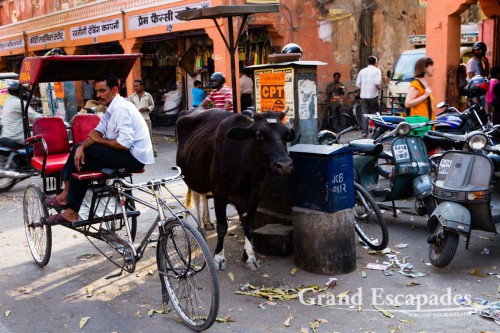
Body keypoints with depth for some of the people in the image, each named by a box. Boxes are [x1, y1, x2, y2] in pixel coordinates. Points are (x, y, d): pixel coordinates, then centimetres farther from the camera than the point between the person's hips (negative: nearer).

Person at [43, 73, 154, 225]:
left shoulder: (120, 108, -17)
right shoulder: (112, 108, 14)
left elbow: (125, 143, -26)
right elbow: (97, 132, 10)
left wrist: (99, 140, -9)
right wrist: (81, 147, -10)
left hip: (133, 157, -10)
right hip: (127, 155, 10)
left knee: (81, 153, -10)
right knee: (81, 153, 6)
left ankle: (66, 195, 5)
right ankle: (71, 211, 7)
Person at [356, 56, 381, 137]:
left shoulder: (362, 71, 9)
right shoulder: (376, 71, -3)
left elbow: (357, 84, 6)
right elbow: (377, 82, -16)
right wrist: (379, 85, 5)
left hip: (363, 96, 3)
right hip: (373, 95, -3)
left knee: (364, 114, 4)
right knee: (374, 113, 8)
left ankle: (364, 131, -4)